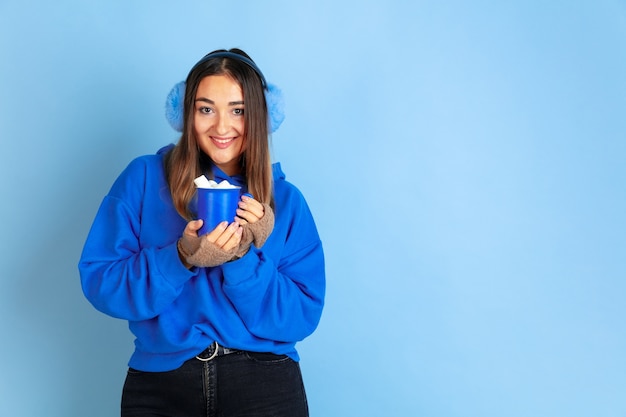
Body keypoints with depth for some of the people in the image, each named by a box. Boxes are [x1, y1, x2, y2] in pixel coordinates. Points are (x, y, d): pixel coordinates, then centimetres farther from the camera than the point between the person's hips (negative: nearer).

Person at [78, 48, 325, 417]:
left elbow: (302, 317, -5)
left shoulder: (286, 200, 0)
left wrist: (244, 258, -19)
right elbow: (98, 282, -8)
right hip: (160, 384, 0)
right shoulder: (144, 179, -2)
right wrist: (181, 259, -21)